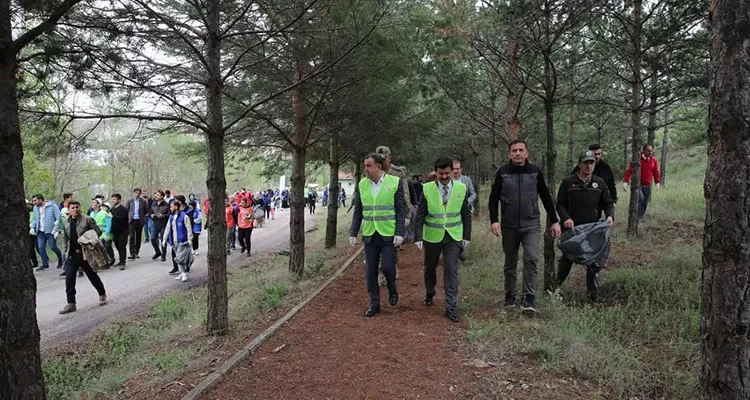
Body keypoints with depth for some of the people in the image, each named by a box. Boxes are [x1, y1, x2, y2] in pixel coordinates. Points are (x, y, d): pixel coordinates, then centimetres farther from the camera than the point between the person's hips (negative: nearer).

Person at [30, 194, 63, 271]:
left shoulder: (52, 206, -8)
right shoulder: (36, 208, 11)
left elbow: (58, 218, -10)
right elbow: (35, 219, 22)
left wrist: (56, 230, -16)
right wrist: (32, 228, 5)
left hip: (51, 231, -6)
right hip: (41, 231, 6)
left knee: (53, 247, -3)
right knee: (41, 248, 2)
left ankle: (60, 258, 24)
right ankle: (45, 264, 13)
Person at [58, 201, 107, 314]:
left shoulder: (87, 219, -8)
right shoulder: (66, 222, 8)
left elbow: (98, 231, -7)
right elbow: (65, 237, 20)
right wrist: (68, 248, 13)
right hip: (72, 255, 4)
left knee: (92, 275, 10)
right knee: (69, 278, -4)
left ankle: (102, 295, 31)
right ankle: (71, 303, 3)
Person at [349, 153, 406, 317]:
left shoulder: (394, 182, -7)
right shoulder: (362, 184, 3)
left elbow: (401, 210, -5)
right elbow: (358, 211, 8)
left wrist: (400, 233, -12)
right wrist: (353, 233, 3)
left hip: (388, 234, -3)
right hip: (369, 234, 3)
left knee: (387, 266, -6)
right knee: (370, 271, 5)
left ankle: (392, 291, 25)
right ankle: (374, 304, 19)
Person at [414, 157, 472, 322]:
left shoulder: (461, 188, -4)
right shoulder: (427, 189, -8)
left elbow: (466, 214, 4)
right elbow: (420, 215, -5)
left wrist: (467, 236, 2)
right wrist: (418, 237, -11)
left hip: (453, 236, 0)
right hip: (432, 236, 0)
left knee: (451, 270, -5)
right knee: (430, 267, 16)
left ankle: (451, 306, 5)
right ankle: (429, 293, 43)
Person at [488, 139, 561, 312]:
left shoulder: (535, 171, 2)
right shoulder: (503, 172, -1)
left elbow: (546, 197, 9)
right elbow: (494, 198, 1)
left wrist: (554, 221, 8)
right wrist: (494, 221, -12)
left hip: (531, 226, 0)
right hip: (508, 226, 1)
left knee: (531, 259, -15)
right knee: (510, 264, 11)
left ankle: (529, 299, -9)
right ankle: (510, 296, 26)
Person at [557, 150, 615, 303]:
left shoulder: (600, 183, 7)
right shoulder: (568, 182, -2)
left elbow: (608, 203, 11)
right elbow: (560, 204, -2)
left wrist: (610, 215, -10)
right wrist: (566, 218, -19)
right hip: (572, 229, -2)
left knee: (594, 261, 6)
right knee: (567, 259, 6)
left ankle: (593, 292, 18)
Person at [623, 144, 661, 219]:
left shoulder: (653, 160, 5)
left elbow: (656, 172, 13)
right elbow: (629, 170, -9)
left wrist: (658, 182, 6)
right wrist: (625, 182, -15)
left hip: (647, 186, 5)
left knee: (646, 202, 6)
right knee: (641, 198, -22)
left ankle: (642, 217, 19)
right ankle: (639, 217, -17)